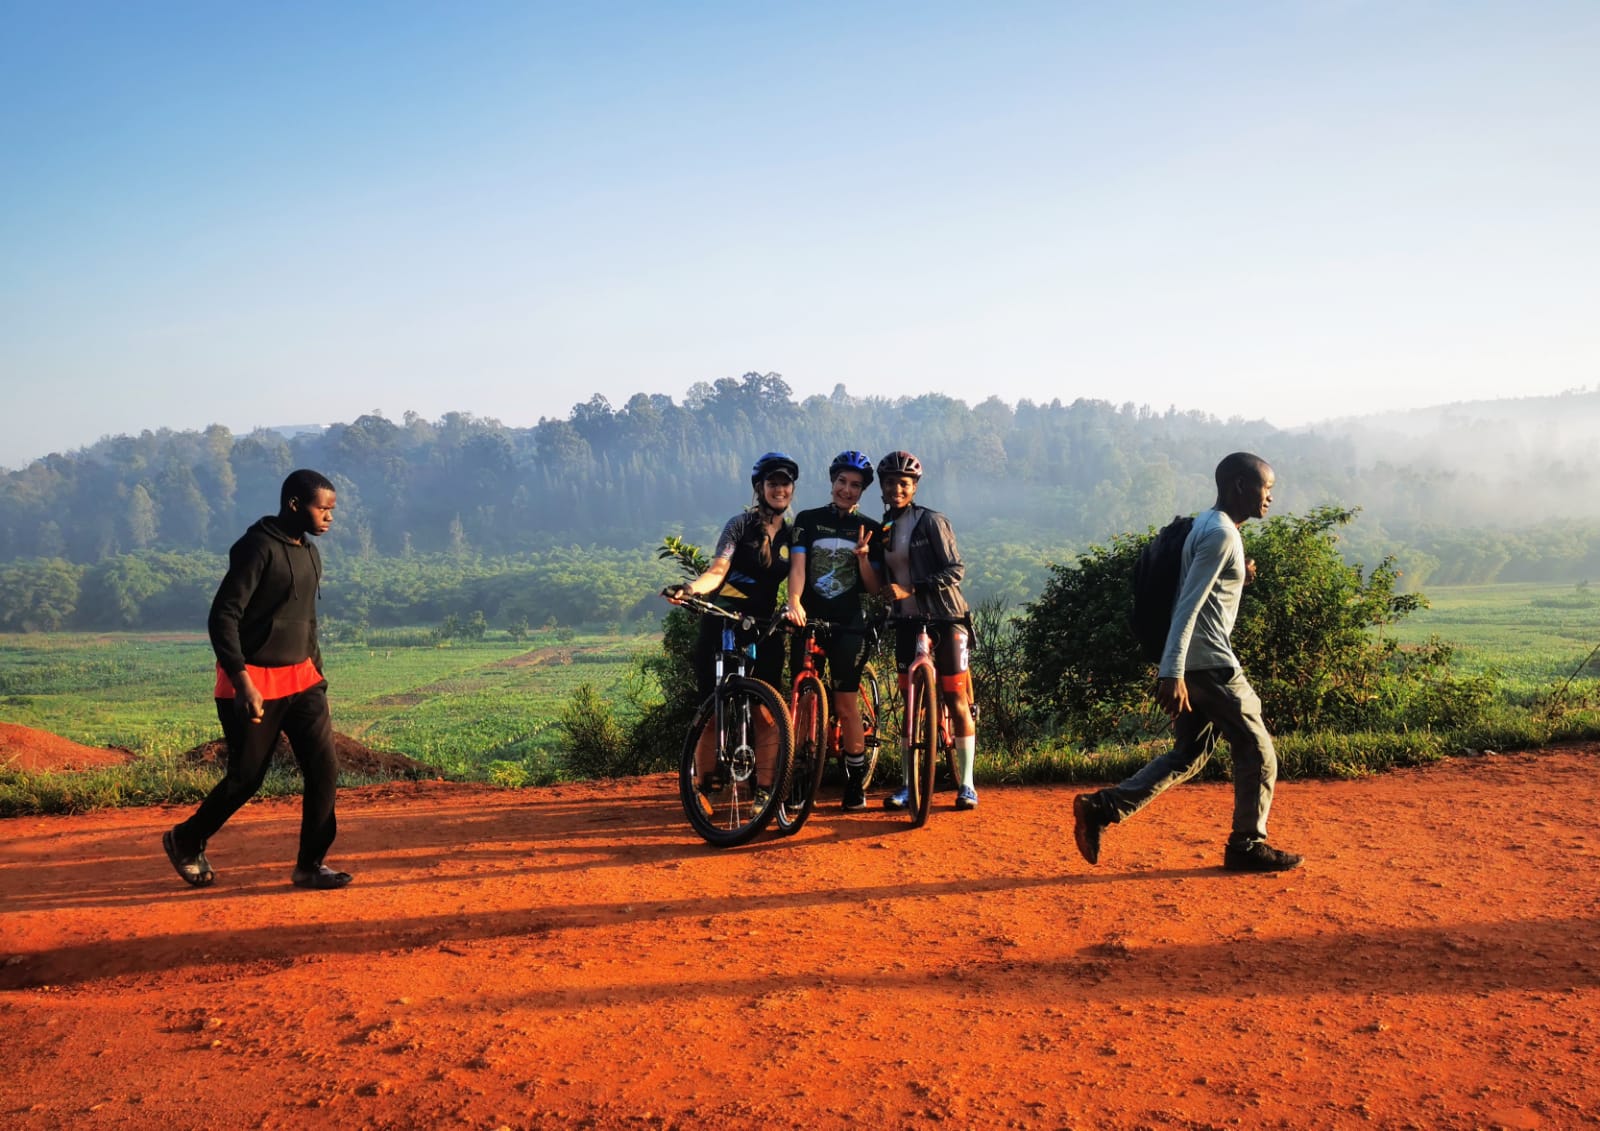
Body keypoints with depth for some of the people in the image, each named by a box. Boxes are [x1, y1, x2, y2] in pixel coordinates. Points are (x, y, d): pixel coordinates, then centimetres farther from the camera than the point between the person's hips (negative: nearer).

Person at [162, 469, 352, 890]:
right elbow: (223, 616, -19)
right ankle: (185, 841, 29)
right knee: (246, 777, 3)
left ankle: (310, 866, 7)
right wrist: (242, 681, -27)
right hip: (253, 684, -7)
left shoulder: (309, 554, 12)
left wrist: (317, 676, 20)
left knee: (324, 767, -3)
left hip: (300, 679, 7)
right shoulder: (258, 548, -14)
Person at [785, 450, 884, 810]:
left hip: (848, 625, -1)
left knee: (846, 704, -3)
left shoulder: (869, 530, 7)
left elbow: (874, 588, 4)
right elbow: (797, 566, -6)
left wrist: (863, 556, -14)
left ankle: (856, 783, 8)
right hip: (808, 621, 1)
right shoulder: (808, 520, 6)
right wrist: (794, 602, -24)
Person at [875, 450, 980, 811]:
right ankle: (910, 784, 12)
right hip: (908, 621, 5)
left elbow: (955, 570, -14)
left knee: (956, 701, -3)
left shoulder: (932, 522, -8)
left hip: (945, 618, -5)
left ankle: (966, 783, 5)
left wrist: (911, 589, -20)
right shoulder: (884, 528, 10)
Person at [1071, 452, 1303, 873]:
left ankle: (1101, 808, 6)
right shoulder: (1221, 533, -14)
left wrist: (1238, 579, 11)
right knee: (1257, 750, 3)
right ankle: (1248, 845, 15)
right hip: (1211, 664, -10)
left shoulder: (1209, 526, 17)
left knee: (1189, 754, 13)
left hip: (1193, 665, 10)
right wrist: (1172, 673, -28)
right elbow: (1188, 605, -23)